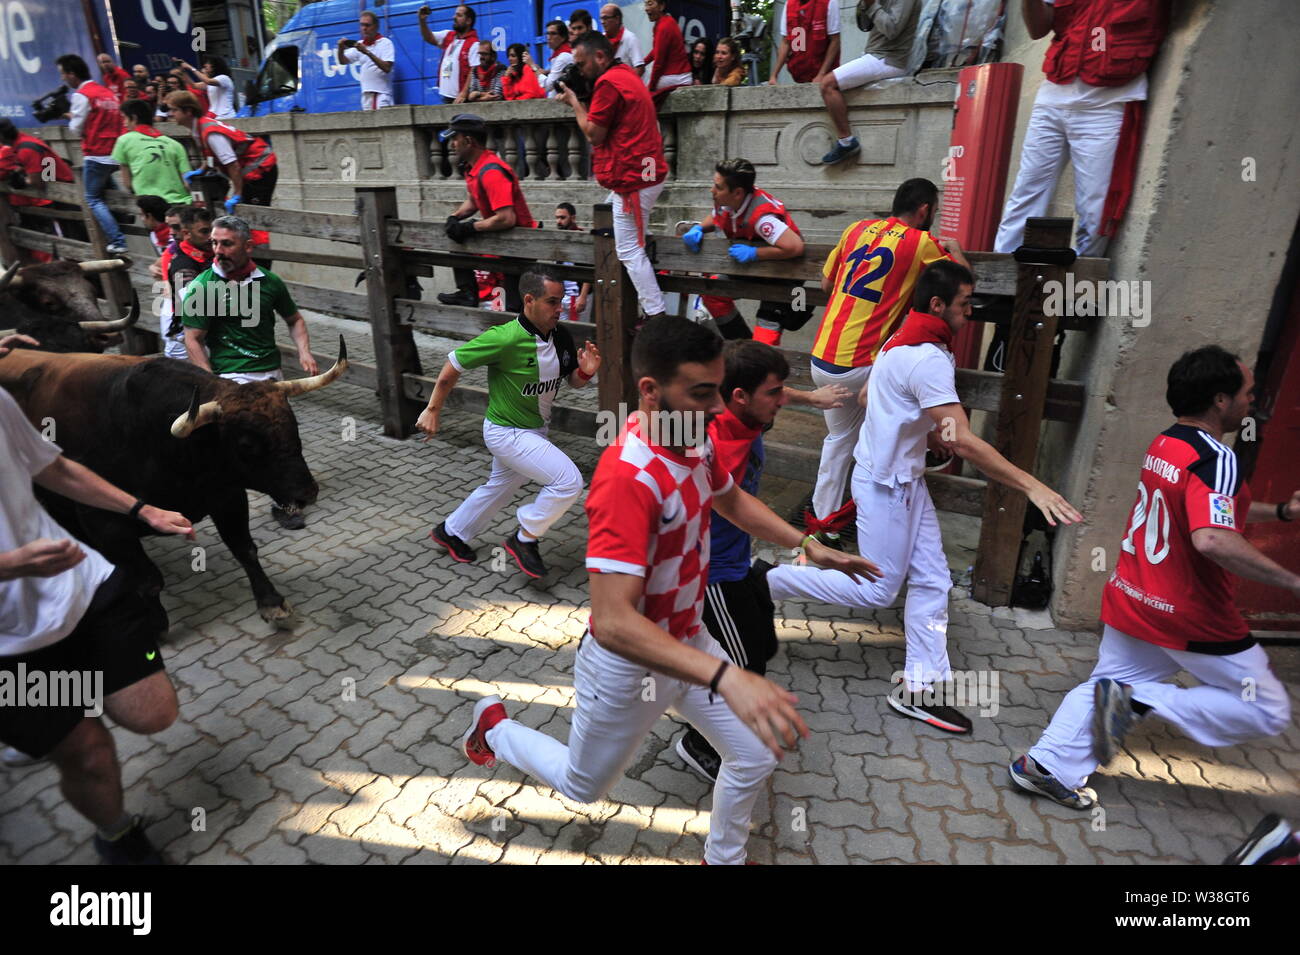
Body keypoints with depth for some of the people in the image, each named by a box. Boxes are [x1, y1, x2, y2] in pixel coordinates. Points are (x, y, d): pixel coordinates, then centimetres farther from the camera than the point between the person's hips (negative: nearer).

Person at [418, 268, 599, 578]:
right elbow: (453, 364, -18)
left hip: (535, 430, 8)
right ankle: (525, 539, 5)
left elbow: (573, 380, 5)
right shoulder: (505, 338, -28)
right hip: (507, 433, -8)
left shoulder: (561, 336, -7)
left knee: (501, 487, 26)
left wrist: (585, 371, -18)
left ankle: (452, 532, 50)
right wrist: (433, 409, -12)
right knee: (568, 480, -17)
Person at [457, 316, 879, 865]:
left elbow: (730, 500, 14)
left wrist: (807, 545, 6)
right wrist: (726, 678, -48)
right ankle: (494, 727, 46)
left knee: (755, 757, 16)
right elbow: (613, 622, -41)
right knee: (583, 787, 19)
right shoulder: (628, 478, -35)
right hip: (627, 666, -7)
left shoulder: (694, 440, -8)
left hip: (687, 642, 7)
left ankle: (725, 858, 45)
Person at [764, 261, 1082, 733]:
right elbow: (964, 443, -29)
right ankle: (772, 580, 14)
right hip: (885, 484, -10)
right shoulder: (929, 361, -24)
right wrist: (1032, 486, -28)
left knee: (932, 581, 10)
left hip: (905, 480, 10)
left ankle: (920, 687, 19)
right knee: (877, 590, 3)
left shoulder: (904, 341, 6)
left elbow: (866, 397, 18)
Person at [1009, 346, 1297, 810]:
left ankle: (1047, 765, 18)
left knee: (1108, 686, 21)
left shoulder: (1163, 445, 6)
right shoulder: (1216, 459, -21)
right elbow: (1212, 539, -36)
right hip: (1193, 621, -8)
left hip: (1131, 601, 8)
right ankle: (1141, 701, -5)